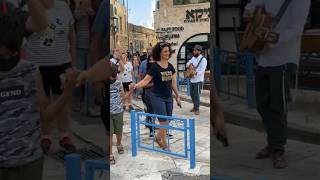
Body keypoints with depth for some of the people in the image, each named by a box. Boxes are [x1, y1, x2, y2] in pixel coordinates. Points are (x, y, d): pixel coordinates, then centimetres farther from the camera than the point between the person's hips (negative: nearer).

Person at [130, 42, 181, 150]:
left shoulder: (170, 66, 5)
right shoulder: (155, 67, -12)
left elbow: (173, 83, 10)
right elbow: (146, 80, -15)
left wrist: (177, 96, 12)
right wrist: (136, 85, -34)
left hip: (169, 97, 6)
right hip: (157, 97, -6)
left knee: (167, 121, 10)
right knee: (163, 121, -5)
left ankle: (158, 137, 33)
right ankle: (164, 144, 11)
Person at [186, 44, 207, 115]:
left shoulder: (203, 60, -12)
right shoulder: (193, 58, 10)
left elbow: (202, 70, -20)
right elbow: (188, 63, 23)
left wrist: (196, 73, -37)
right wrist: (189, 65, -1)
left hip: (198, 80, -7)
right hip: (192, 80, 7)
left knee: (196, 95, -4)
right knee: (192, 94, 14)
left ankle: (197, 109, 6)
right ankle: (195, 106, 31)